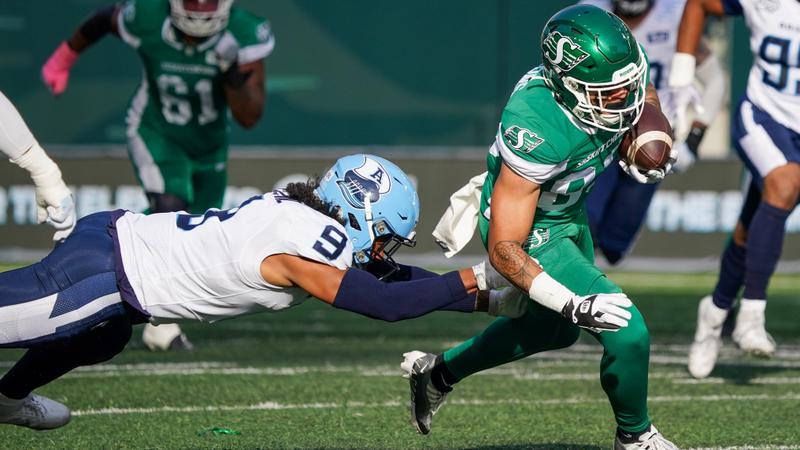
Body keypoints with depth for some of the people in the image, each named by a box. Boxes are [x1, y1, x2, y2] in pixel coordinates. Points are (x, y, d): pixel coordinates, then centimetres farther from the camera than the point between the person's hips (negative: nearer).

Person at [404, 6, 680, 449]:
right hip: (532, 236, -9)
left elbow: (645, 100, 8)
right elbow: (503, 249, -35)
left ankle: (438, 371, 48)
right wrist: (573, 304, -43)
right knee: (628, 334, -12)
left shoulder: (607, 73, -21)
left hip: (569, 214, 9)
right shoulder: (539, 131, -41)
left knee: (555, 330, 30)